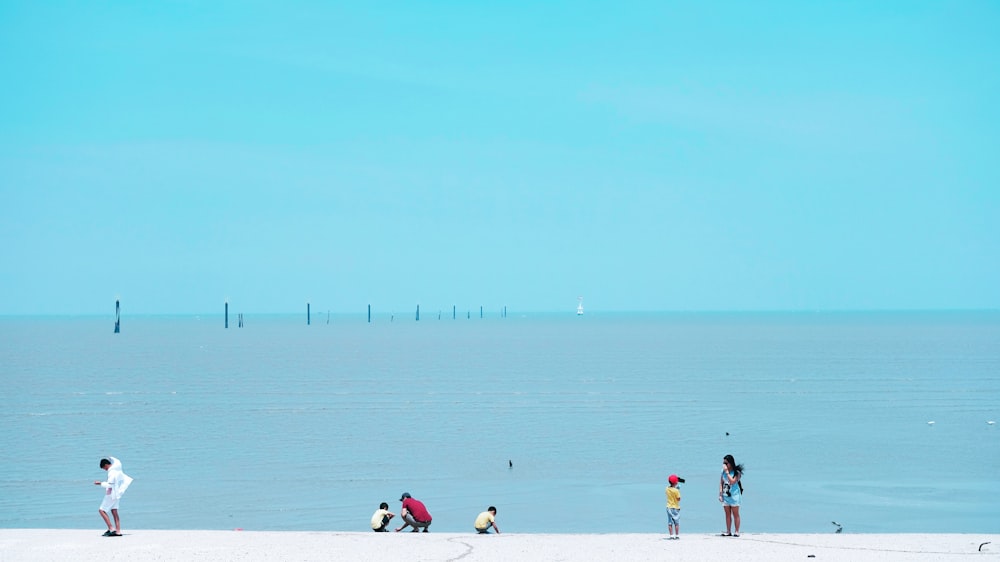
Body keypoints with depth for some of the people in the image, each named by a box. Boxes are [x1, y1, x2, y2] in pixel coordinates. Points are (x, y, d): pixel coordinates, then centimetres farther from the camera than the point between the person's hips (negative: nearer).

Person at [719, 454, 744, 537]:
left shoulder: (737, 472, -9)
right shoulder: (723, 471, 7)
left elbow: (732, 481, -22)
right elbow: (721, 483, 11)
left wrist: (727, 472, -19)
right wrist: (720, 494, 4)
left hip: (734, 495, -5)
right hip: (725, 496, 5)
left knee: (735, 514, -1)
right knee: (727, 514, 8)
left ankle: (737, 532, 2)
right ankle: (728, 531, 12)